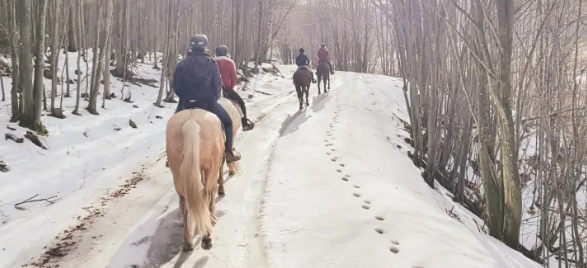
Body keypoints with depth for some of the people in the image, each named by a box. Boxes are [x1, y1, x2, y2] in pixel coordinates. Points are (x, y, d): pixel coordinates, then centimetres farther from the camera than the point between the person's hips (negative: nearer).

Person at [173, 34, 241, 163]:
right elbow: (217, 84, -2)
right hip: (208, 102, -1)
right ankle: (229, 152, 15)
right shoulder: (211, 63, -3)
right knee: (227, 121, 19)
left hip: (186, 102, 2)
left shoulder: (183, 64, 0)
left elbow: (176, 86, 1)